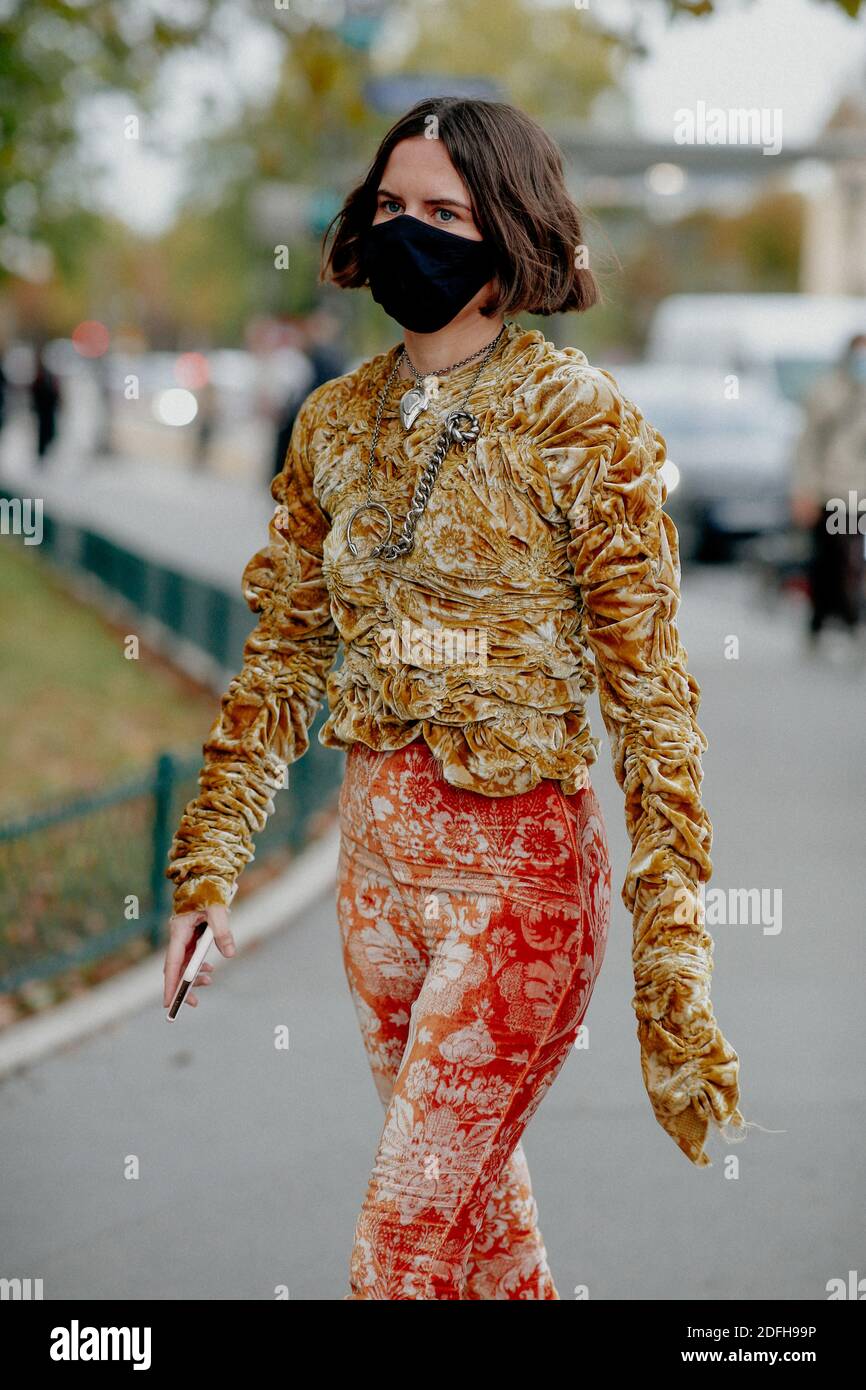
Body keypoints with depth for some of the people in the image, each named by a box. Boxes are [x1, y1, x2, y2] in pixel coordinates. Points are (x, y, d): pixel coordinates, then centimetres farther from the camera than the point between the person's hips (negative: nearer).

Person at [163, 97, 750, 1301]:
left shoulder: (578, 420, -12)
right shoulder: (337, 421, 5)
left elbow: (650, 697, -12)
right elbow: (282, 659, 12)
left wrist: (673, 973, -16)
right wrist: (209, 870, 7)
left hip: (520, 869, -6)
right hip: (376, 853, 6)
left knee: (405, 1244, -6)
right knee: (476, 1205, 20)